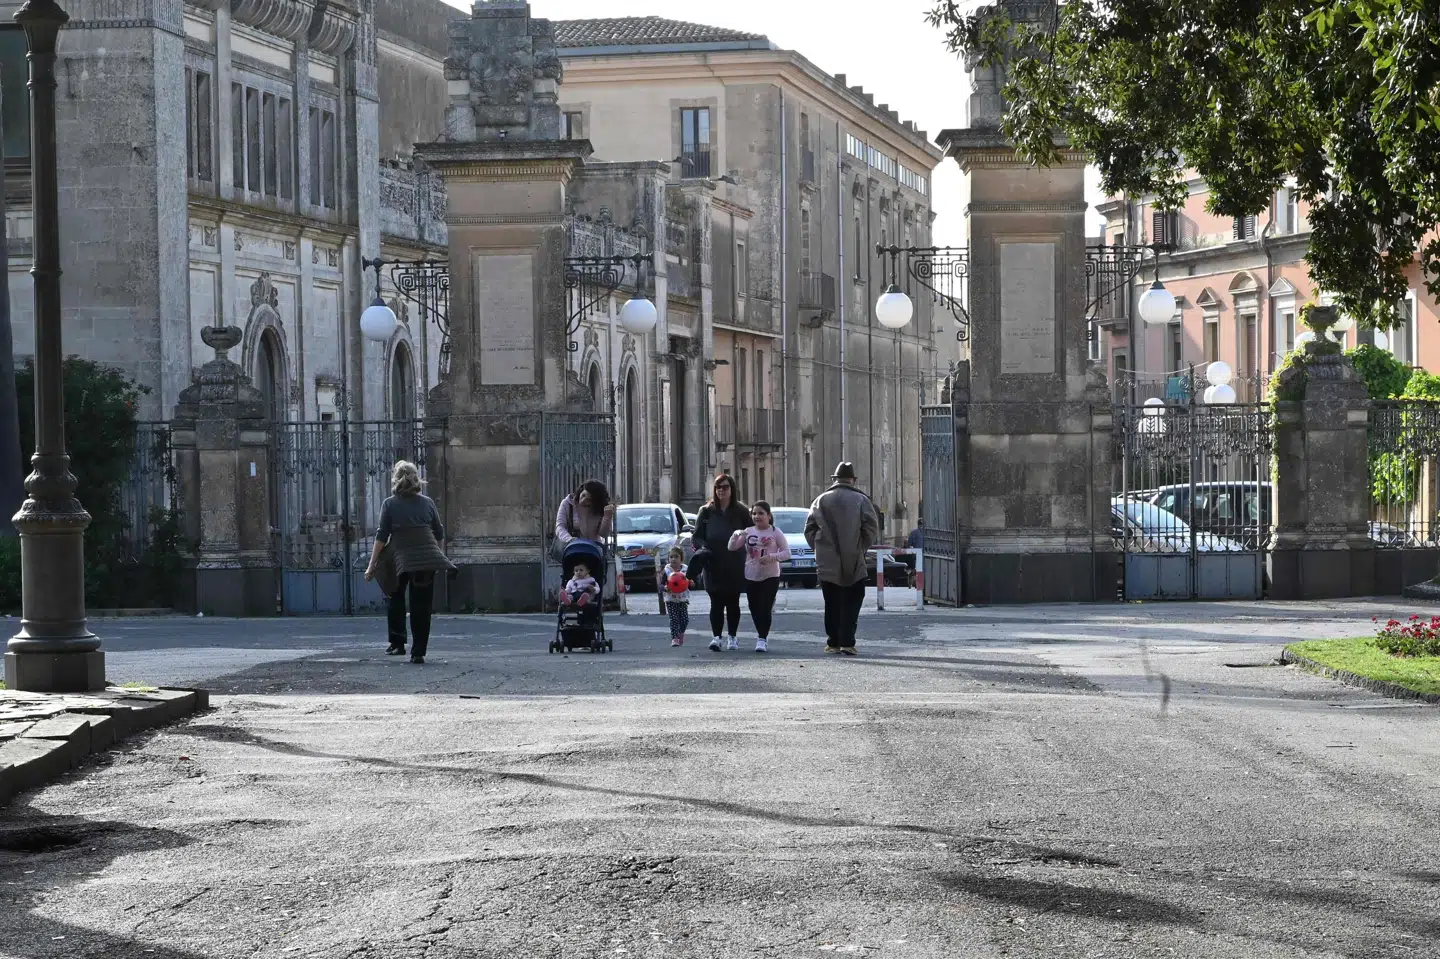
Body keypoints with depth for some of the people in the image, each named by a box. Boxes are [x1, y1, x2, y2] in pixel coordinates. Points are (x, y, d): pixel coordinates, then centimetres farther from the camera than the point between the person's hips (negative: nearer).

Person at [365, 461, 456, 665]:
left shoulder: (390, 504, -1)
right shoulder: (427, 503, 7)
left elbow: (382, 536, -4)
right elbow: (439, 534, 11)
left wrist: (372, 565, -1)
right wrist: (438, 555, 27)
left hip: (400, 559, -2)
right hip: (427, 560, 2)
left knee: (396, 599, 20)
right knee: (422, 606, 5)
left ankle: (397, 644, 18)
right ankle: (418, 652, 1)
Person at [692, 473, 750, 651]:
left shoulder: (740, 511, 6)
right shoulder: (707, 511, 7)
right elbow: (696, 536, 6)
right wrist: (702, 547, -12)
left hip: (735, 565, 0)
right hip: (713, 564, 0)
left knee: (733, 602, 6)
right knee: (716, 602, -6)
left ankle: (732, 637, 14)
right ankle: (716, 637, -9)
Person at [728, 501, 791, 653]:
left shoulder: (775, 533, -2)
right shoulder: (748, 532, 7)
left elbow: (786, 553, -5)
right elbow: (732, 547, 4)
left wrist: (771, 557, -21)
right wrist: (736, 535, -14)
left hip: (770, 576, -4)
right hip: (751, 576, 4)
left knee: (765, 608, -11)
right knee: (754, 608, 9)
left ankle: (762, 639, -8)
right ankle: (762, 635, 25)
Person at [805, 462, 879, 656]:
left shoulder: (821, 500, 4)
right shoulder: (861, 500, -3)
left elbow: (809, 530, 4)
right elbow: (872, 529, -6)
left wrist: (819, 549, 12)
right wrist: (861, 549, 5)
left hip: (827, 565, 2)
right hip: (854, 564, -2)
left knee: (832, 604, 11)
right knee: (851, 604, 2)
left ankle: (833, 642, 12)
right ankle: (847, 642, -7)